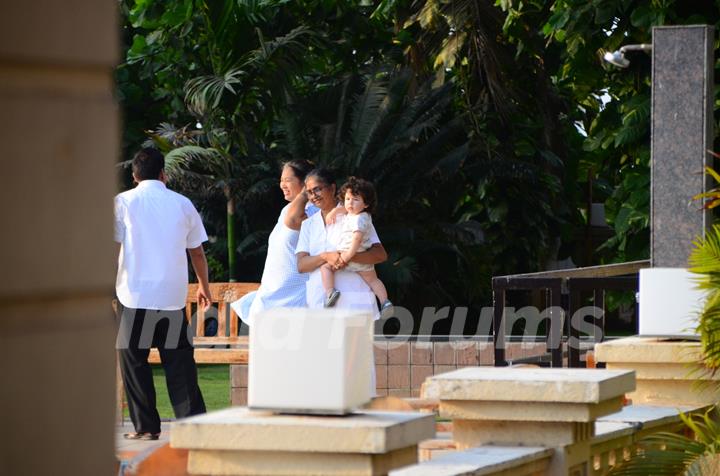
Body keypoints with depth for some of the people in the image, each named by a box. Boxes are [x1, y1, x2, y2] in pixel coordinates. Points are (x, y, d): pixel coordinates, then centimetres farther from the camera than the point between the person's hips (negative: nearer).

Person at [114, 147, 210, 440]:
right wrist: (204, 286, 30)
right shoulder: (183, 204, 9)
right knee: (179, 360, 7)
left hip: (136, 295, -3)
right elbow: (197, 252, 16)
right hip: (174, 296, 3)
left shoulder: (124, 202, 0)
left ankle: (146, 427, 3)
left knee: (134, 359, 5)